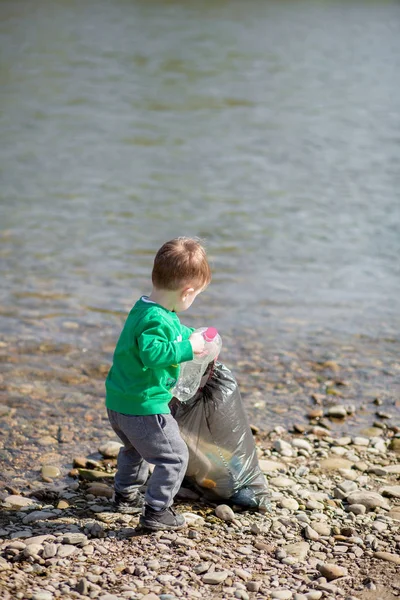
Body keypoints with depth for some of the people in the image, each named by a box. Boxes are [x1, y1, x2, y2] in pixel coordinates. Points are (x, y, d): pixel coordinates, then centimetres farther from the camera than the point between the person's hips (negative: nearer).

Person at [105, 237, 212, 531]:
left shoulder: (144, 309, 8)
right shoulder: (156, 320, -25)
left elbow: (174, 330, 27)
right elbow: (152, 353, -37)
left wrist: (192, 335, 20)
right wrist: (188, 348, -28)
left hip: (119, 403, 10)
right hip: (144, 406, -10)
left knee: (135, 449, 33)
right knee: (174, 456, 2)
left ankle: (126, 495, 47)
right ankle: (156, 511, 5)